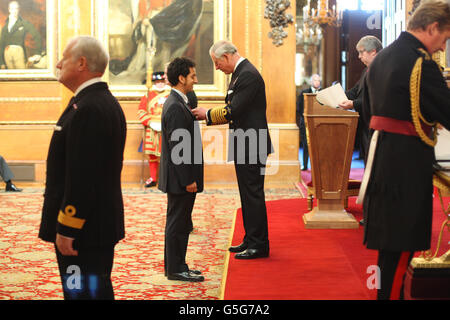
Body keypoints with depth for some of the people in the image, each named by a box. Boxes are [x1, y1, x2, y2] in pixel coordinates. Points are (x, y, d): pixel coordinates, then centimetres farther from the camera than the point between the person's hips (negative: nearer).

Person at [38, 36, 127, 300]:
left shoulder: (88, 109, -20)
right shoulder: (105, 102, 14)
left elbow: (81, 177, -24)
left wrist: (66, 229, -20)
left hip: (84, 228, -11)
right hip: (101, 224, 11)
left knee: (83, 293, -6)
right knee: (98, 291, 17)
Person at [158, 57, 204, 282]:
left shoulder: (177, 103, 14)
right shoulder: (175, 107, -19)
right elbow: (177, 147, -22)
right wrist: (188, 180, -21)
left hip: (181, 178, 10)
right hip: (180, 178, -10)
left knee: (181, 223, 15)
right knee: (177, 223, -2)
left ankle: (177, 266, 22)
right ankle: (175, 269, 5)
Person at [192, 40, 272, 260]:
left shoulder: (248, 75, -18)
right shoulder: (239, 73, 15)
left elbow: (233, 111, -22)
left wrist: (207, 114, -9)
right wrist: (208, 116, 8)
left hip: (251, 145, -11)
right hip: (244, 145, 11)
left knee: (253, 194, -5)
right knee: (247, 194, 15)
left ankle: (259, 245, 2)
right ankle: (251, 240, 24)